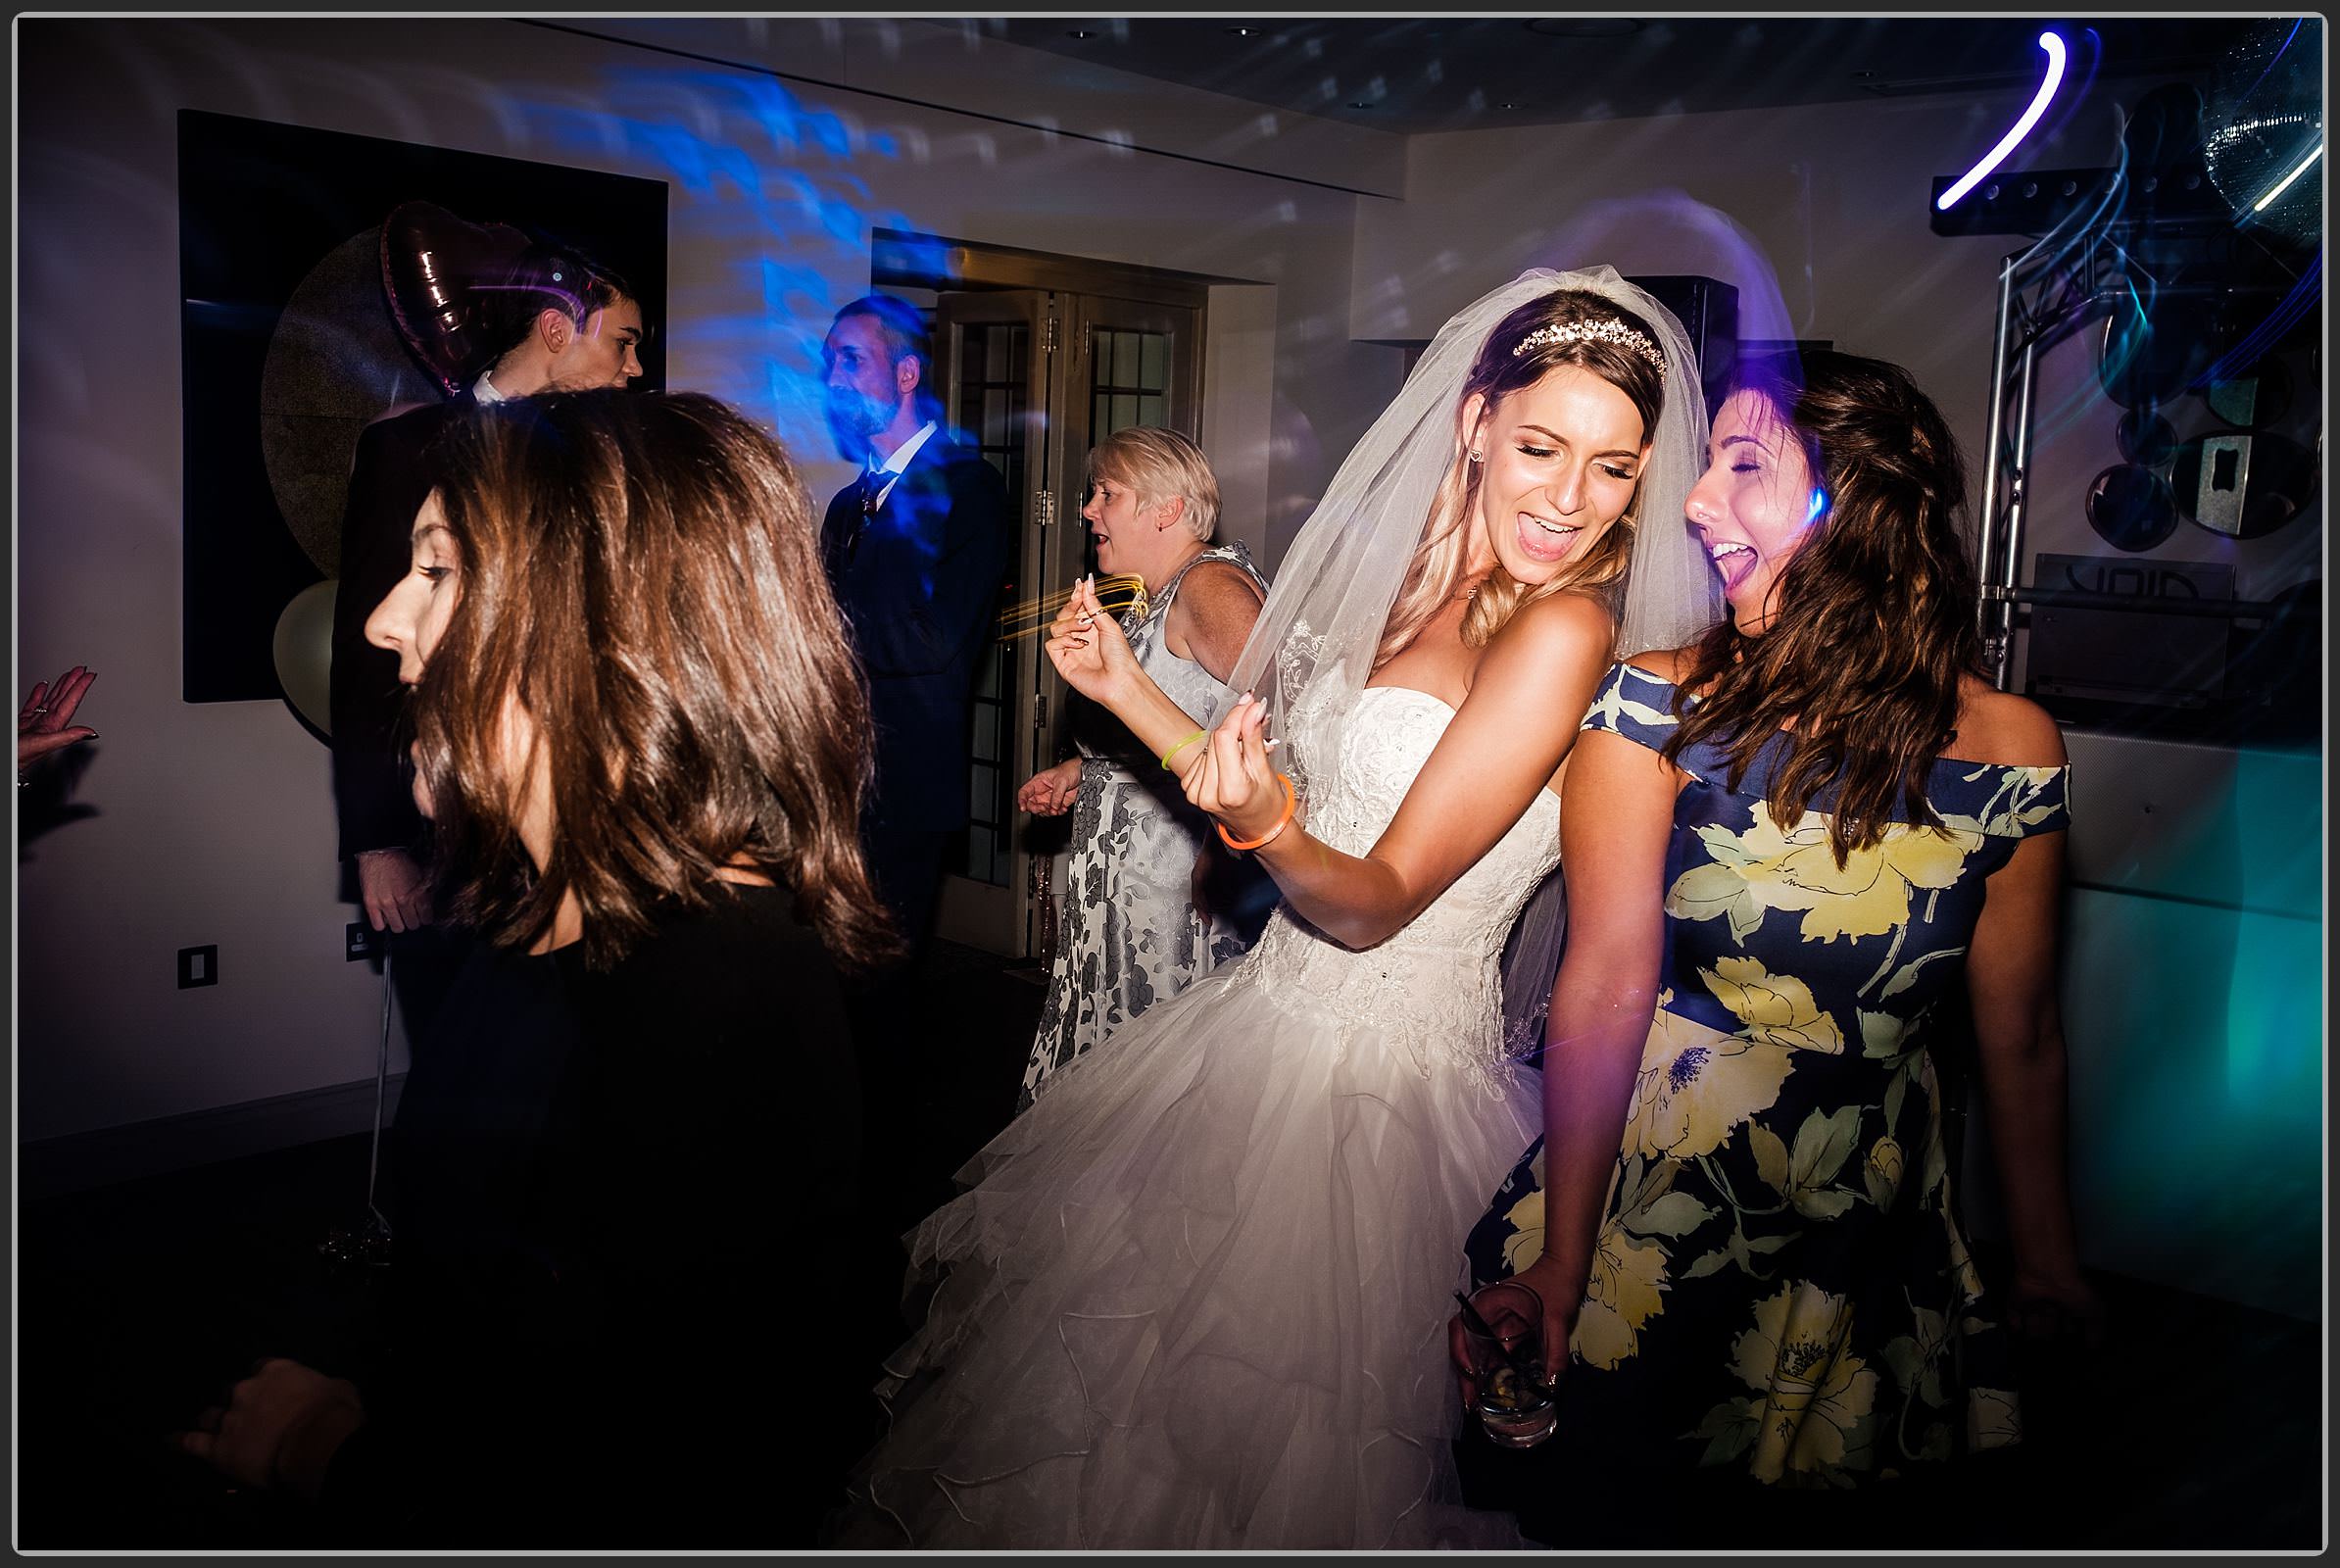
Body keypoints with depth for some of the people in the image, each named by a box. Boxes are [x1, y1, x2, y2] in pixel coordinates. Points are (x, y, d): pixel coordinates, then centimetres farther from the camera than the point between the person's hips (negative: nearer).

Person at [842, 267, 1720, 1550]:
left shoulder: (1563, 630, -21)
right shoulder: (1403, 585, 3)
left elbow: (1376, 900, -22)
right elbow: (1280, 784, 7)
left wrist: (1269, 829, -40)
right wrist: (1126, 687, 7)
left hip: (1378, 1072, -8)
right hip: (1264, 1017, 8)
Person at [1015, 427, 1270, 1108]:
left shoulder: (1210, 584, -17)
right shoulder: (1153, 597, 15)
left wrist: (1223, 846, -29)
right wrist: (1081, 771, 14)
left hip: (1186, 882, -10)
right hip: (1127, 873, 10)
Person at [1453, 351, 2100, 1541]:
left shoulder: (2008, 747, -4)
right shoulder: (1658, 708, -10)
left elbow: (2020, 1041, 2)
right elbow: (1607, 993, -16)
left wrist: (2048, 1265, 9)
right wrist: (1557, 1267, -17)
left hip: (1866, 1246, 2)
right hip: (1637, 1204, -1)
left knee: (1761, 1518, 16)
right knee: (1578, 1505, 12)